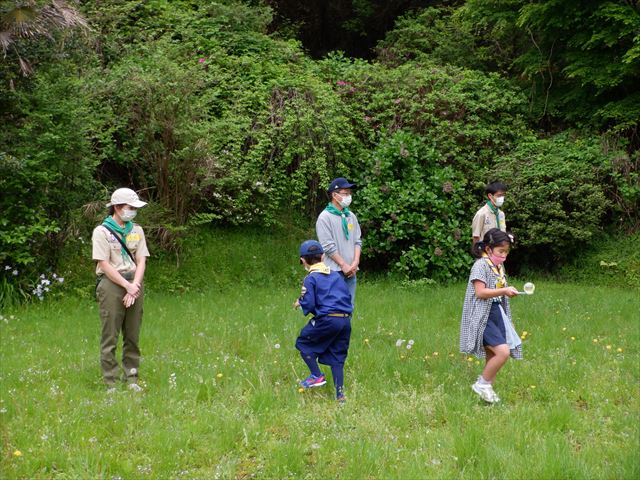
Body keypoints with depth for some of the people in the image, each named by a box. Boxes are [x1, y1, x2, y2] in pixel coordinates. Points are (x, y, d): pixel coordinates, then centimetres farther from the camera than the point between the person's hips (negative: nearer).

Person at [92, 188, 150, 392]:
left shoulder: (136, 230, 12)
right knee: (110, 337, -4)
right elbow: (105, 264, -10)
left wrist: (135, 286, -9)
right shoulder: (102, 231, -4)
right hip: (111, 283, -5)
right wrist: (127, 286, -13)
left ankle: (132, 378, 14)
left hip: (134, 284, 5)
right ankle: (111, 383, -1)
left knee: (133, 335, 8)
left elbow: (141, 261, 6)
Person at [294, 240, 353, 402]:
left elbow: (309, 304, -8)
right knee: (337, 357, 12)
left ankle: (317, 375, 5)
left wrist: (300, 303, 13)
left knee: (302, 342, 14)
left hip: (327, 320, -6)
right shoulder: (336, 276, 17)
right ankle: (340, 394, 7)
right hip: (346, 320, 6)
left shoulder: (310, 279, -2)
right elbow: (347, 296, 21)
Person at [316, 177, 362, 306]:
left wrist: (355, 264, -2)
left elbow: (357, 241, 12)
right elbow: (328, 247, -12)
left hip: (350, 271, 6)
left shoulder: (351, 216, 13)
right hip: (333, 271, -6)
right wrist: (344, 265, -12)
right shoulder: (325, 217, -7)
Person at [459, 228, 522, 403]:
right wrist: (504, 291, -28)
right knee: (503, 351, -19)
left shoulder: (499, 267, 14)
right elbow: (480, 292, -22)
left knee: (492, 358, 10)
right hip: (483, 317, -9)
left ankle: (487, 389, 20)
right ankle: (482, 384, -3)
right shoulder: (481, 265, -13)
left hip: (497, 314, 9)